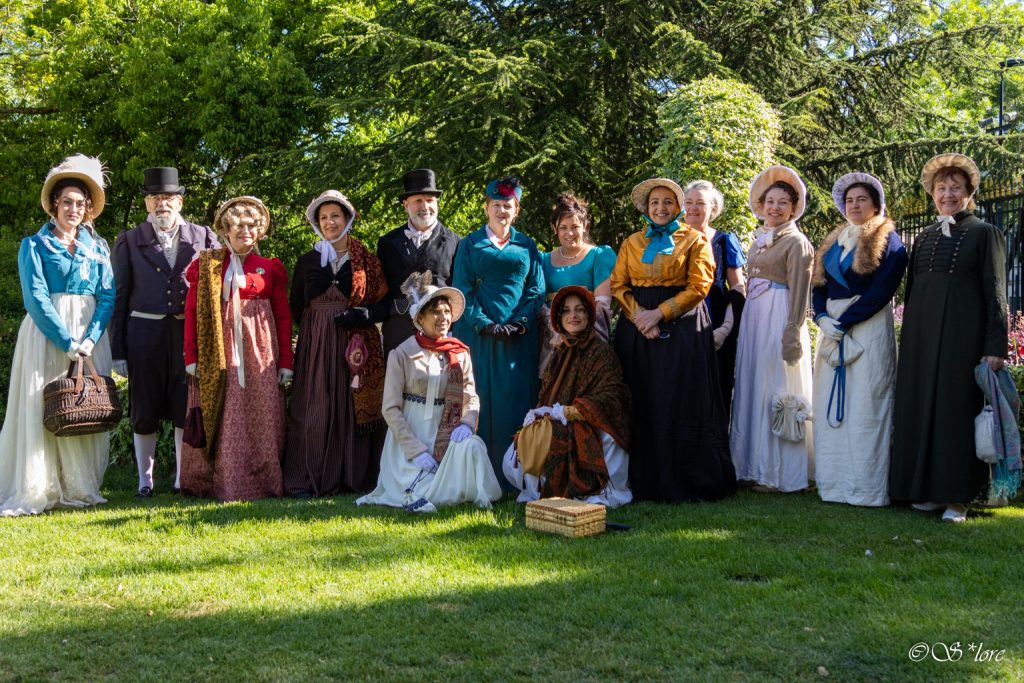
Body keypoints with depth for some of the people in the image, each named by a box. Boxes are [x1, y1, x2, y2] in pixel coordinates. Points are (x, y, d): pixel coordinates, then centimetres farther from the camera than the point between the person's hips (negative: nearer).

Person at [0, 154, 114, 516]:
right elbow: (36, 299, -7)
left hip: (91, 336, 3)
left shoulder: (98, 247, 12)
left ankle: (80, 488, 10)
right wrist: (67, 342, -16)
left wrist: (90, 339, -12)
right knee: (42, 409, -6)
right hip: (47, 334, -3)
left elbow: (107, 296, 3)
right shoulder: (34, 245, 3)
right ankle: (35, 492, -1)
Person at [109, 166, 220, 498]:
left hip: (190, 332, 0)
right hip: (144, 333, 0)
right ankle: (145, 479, 20)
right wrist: (117, 349, 0)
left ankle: (183, 478, 16)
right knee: (145, 411, 7)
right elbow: (119, 296, 6)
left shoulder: (203, 236, 7)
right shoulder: (129, 241, 7)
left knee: (187, 409, 5)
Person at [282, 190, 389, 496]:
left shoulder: (366, 261, 7)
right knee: (314, 408, -4)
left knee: (353, 406, -2)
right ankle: (309, 479, 0)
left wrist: (360, 315, -12)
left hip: (357, 343, -1)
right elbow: (296, 308, 13)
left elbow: (384, 304, 3)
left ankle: (353, 476, 6)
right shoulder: (308, 261, 11)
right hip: (316, 344, 1)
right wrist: (315, 326, 0)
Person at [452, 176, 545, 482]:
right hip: (478, 333, -1)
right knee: (480, 399, -3)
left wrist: (518, 324, -9)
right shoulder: (470, 244, 10)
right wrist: (485, 324, -11)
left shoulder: (527, 246, 14)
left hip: (520, 335, 1)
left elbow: (536, 291, 6)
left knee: (515, 400, -1)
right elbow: (462, 290, 2)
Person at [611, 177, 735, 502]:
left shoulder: (694, 240, 6)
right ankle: (646, 481, 7)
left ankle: (684, 481, 2)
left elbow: (698, 287, -5)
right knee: (642, 406, 1)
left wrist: (659, 313, -13)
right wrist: (639, 316, -10)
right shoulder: (631, 243, 16)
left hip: (681, 328, -3)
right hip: (636, 329, 3)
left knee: (681, 405, -5)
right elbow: (618, 285, 7)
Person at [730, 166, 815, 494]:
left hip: (779, 319, -8)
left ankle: (780, 473, 3)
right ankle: (756, 467, 19)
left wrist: (792, 334, -19)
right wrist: (745, 321, 12)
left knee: (776, 392, -5)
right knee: (752, 389, 10)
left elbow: (800, 294, -12)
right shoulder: (759, 241, 17)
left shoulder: (796, 242, -6)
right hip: (753, 318, 8)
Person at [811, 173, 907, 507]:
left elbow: (880, 291, -10)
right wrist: (822, 317, -7)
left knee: (864, 402, -8)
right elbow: (818, 284, 12)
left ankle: (866, 487, -5)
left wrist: (843, 323, -13)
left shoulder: (887, 241, -1)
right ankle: (833, 481, 9)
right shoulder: (833, 241, 19)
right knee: (830, 403, 4)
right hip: (832, 327, 6)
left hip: (869, 328, -6)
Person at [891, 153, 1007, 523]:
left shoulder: (984, 233, 2)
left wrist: (995, 346, -11)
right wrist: (909, 340, 13)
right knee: (920, 406, 5)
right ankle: (927, 489, 14)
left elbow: (995, 292, -3)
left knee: (957, 408, -3)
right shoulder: (924, 237, 15)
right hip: (921, 335, 5)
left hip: (963, 334, -5)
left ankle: (956, 496, 3)